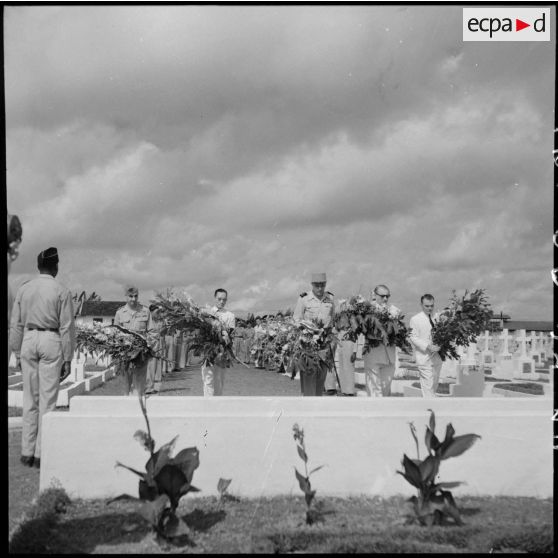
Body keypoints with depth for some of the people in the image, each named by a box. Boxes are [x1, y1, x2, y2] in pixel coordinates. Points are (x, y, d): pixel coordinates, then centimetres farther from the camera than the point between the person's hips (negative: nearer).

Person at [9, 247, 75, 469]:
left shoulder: (23, 289, 6)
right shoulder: (62, 291, -5)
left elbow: (16, 324, 8)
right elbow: (67, 327, -5)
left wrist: (18, 351, 15)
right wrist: (67, 358, 0)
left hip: (29, 340, 4)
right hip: (51, 341, -4)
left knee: (30, 398, 10)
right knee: (47, 398, 1)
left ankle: (27, 452, 14)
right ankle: (41, 453, 4)